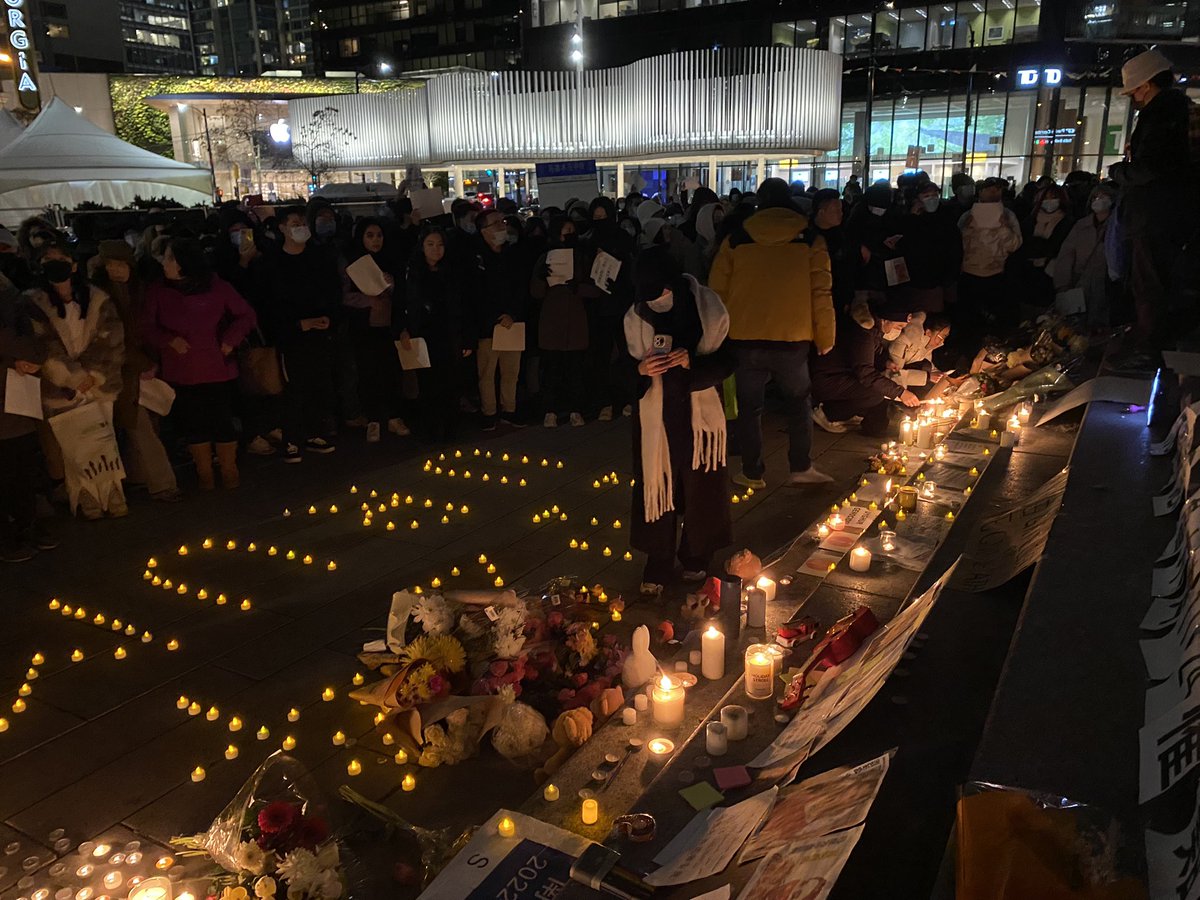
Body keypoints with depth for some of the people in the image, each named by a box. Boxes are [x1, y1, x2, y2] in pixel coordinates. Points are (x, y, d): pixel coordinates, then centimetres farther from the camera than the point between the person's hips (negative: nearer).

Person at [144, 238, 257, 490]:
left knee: (222, 422, 5)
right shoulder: (158, 292, -1)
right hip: (180, 374, 2)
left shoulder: (217, 287, -4)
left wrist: (230, 339, -12)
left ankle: (230, 471, 24)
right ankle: (204, 473, 27)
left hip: (217, 371, -2)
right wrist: (169, 339, -16)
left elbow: (246, 315, 2)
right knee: (193, 425, 10)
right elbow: (148, 325, 2)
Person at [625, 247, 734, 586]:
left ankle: (697, 558, 30)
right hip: (656, 417, 1)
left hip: (699, 414, -1)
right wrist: (641, 369, -19)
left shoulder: (706, 309, -11)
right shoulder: (636, 319, -5)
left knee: (699, 487, 10)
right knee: (657, 487, 4)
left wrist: (692, 364, -24)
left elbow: (725, 362, -6)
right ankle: (658, 566, 17)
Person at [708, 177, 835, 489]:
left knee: (749, 407, 13)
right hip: (793, 340, 0)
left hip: (746, 338, 0)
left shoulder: (736, 240, 1)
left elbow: (717, 290, 3)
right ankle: (801, 468, 20)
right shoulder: (810, 240, -1)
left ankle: (752, 473, 19)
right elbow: (822, 294, -4)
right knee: (798, 402, 19)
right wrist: (825, 338, 4)